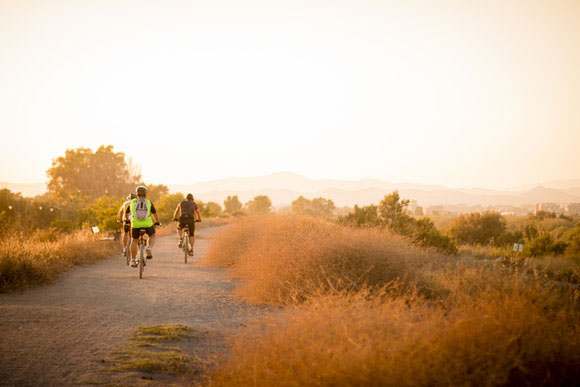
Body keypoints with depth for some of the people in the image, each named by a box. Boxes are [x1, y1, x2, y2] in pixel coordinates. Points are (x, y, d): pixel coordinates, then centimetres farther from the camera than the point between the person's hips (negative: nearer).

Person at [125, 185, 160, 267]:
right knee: (152, 236, 28)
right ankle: (149, 248, 1)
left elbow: (126, 213, 26)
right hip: (148, 224, 0)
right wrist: (157, 222, 42)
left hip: (135, 224, 0)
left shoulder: (132, 202, 11)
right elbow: (155, 213, 24)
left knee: (134, 240, 20)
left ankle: (133, 260, 15)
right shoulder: (149, 202, 10)